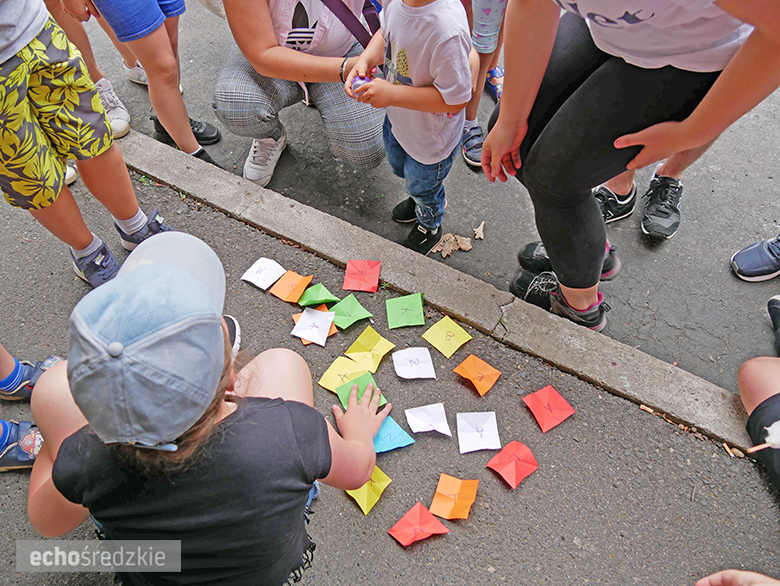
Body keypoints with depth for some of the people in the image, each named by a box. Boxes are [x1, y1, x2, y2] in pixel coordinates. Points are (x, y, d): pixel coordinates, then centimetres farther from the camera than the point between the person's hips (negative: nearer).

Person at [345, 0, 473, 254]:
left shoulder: (448, 29, -42)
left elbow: (455, 98, -36)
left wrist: (392, 94, -35)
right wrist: (366, 59, -18)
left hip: (431, 135, -7)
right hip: (397, 118, 7)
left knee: (422, 183, 21)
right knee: (399, 165, 34)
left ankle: (429, 227, 56)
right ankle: (420, 198, 68)